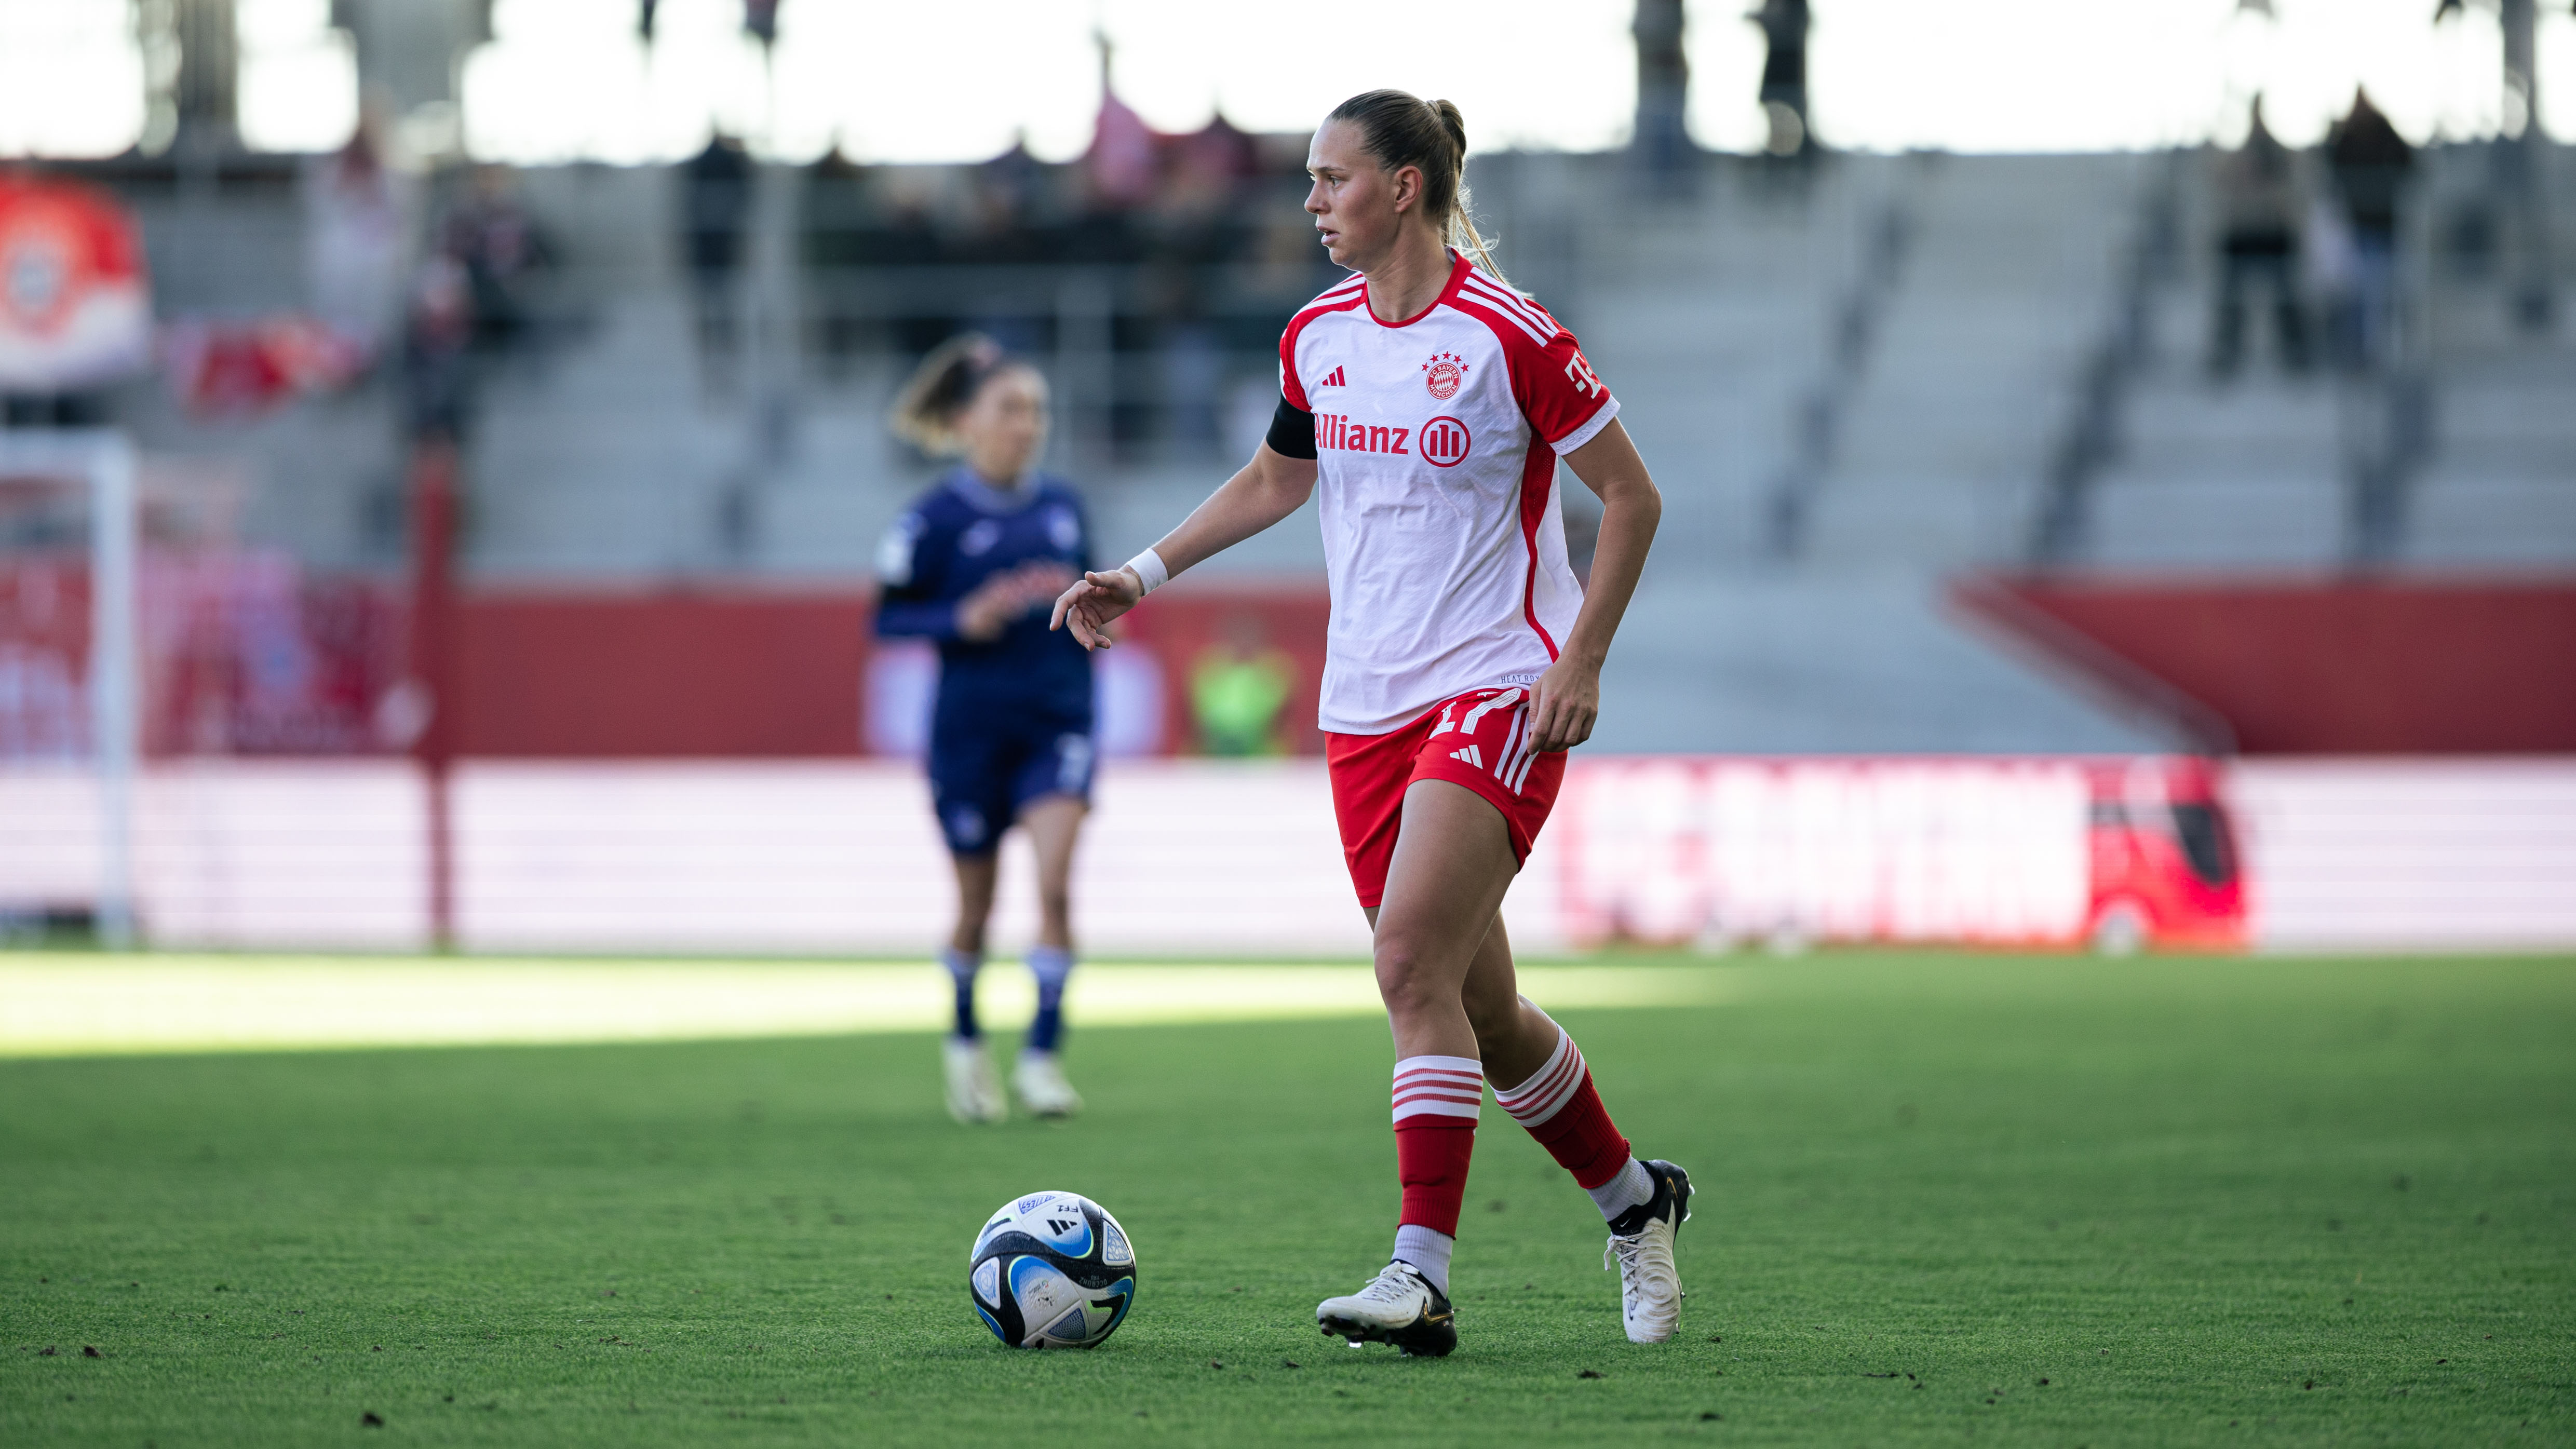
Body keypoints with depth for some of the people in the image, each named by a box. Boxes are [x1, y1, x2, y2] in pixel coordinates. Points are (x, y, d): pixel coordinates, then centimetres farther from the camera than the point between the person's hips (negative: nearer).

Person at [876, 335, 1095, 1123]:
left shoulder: (1063, 506, 8)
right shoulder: (935, 517, -5)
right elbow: (888, 619, -5)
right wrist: (964, 620, -19)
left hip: (1056, 722, 2)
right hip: (971, 726, -2)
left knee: (1055, 883, -16)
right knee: (976, 904, 9)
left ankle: (1043, 1054, -12)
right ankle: (967, 1043, 32)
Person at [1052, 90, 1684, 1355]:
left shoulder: (1510, 335, -12)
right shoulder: (1318, 334, 7)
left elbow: (1631, 498, -5)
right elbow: (1276, 479, 24)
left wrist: (1581, 662, -12)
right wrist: (1146, 572, 16)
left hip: (1496, 693, -6)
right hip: (1364, 709, 7)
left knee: (1412, 959, -21)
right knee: (1475, 1004, 8)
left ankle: (1421, 1279, -22)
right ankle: (1634, 1203, 29)